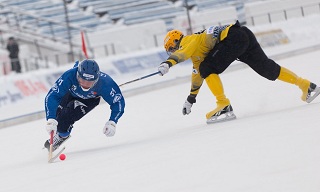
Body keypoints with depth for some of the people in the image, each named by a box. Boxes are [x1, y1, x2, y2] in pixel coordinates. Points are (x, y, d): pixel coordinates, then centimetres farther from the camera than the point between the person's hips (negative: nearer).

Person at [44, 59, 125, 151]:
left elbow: (118, 101, -29)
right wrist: (51, 120, -57)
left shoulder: (104, 82, -42)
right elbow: (52, 96, -45)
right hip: (71, 93, 2)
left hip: (91, 99, -2)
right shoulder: (69, 76, -44)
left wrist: (112, 123, -41)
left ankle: (62, 136, 11)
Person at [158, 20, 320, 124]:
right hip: (246, 36, 10)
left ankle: (224, 106, -14)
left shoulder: (188, 41, 0)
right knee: (266, 68, 18)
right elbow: (197, 74, 37)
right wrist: (191, 99, 43)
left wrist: (168, 63, -42)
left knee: (208, 68, -10)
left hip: (233, 38, -10)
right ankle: (307, 86, 25)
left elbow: (183, 52, -26)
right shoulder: (197, 51, 26)